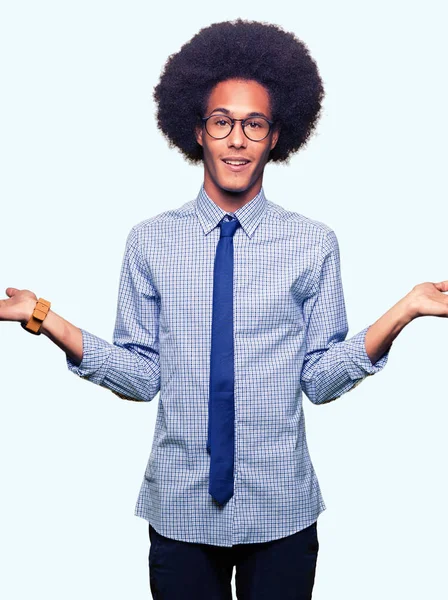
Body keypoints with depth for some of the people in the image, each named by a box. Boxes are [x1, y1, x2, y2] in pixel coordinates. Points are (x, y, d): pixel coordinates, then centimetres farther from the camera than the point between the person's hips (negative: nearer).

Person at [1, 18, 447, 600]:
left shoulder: (314, 244, -2)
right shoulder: (150, 242, -1)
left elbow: (319, 378, -5)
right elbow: (140, 375, -4)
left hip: (281, 509, 0)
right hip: (180, 508, 0)